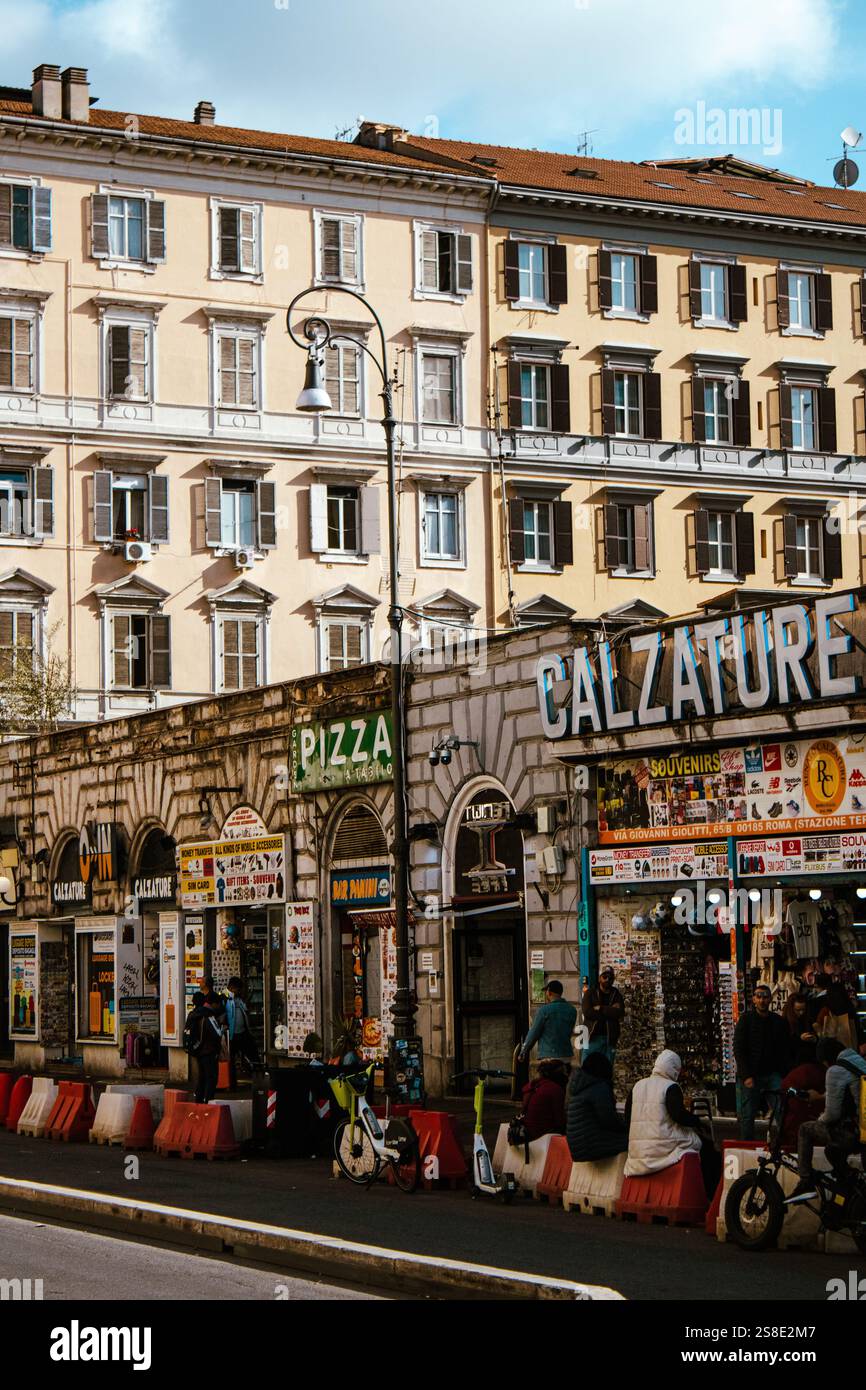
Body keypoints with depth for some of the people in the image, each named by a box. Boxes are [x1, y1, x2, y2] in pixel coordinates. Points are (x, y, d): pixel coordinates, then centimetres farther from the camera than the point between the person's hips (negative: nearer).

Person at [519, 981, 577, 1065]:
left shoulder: (545, 1010, -9)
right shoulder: (572, 1010, 8)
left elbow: (533, 1033, -4)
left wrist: (523, 1052, 8)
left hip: (549, 1056, -6)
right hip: (567, 1055, 6)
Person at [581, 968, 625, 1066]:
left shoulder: (616, 995, 10)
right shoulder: (590, 993, 5)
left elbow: (620, 1012, -8)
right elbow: (587, 1012, -12)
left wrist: (600, 1008, -9)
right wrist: (609, 1011, -9)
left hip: (610, 1039, 2)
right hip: (593, 1037, -2)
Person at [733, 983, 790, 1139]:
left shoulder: (779, 1022, 11)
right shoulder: (746, 1020, 3)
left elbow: (785, 1051, 11)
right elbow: (738, 1050, -2)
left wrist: (782, 1074, -2)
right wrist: (746, 1076, -11)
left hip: (773, 1074, 2)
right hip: (751, 1075, -2)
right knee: (747, 1116, 0)